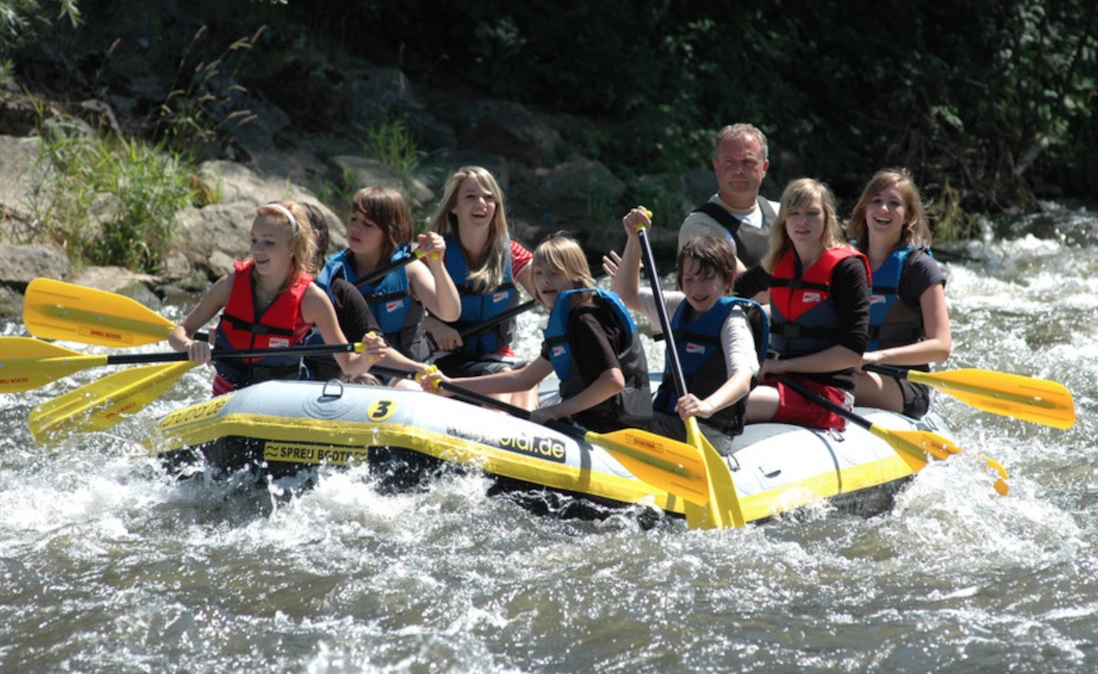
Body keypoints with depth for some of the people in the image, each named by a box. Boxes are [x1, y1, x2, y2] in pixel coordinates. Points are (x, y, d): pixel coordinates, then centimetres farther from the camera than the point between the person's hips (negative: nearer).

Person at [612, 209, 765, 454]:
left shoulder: (734, 320, -9)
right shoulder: (680, 307, 15)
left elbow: (743, 378, -25)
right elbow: (627, 295, 28)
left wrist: (708, 406, -46)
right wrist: (633, 239, 16)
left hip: (708, 431, -7)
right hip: (663, 422, 7)